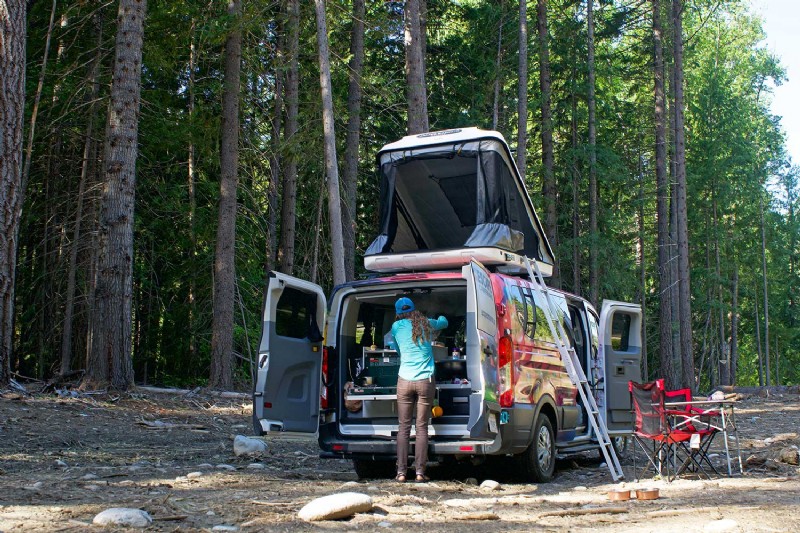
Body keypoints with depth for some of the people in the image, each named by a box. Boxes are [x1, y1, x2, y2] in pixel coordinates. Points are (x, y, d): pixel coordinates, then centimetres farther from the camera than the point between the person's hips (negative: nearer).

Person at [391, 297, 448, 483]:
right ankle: (420, 472, 1)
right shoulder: (427, 324, 8)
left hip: (405, 381, 0)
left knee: (404, 427, 5)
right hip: (425, 381, 0)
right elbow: (443, 323, 30)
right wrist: (440, 317, 52)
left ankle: (401, 472, 1)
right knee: (422, 427, 3)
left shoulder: (396, 327, 5)